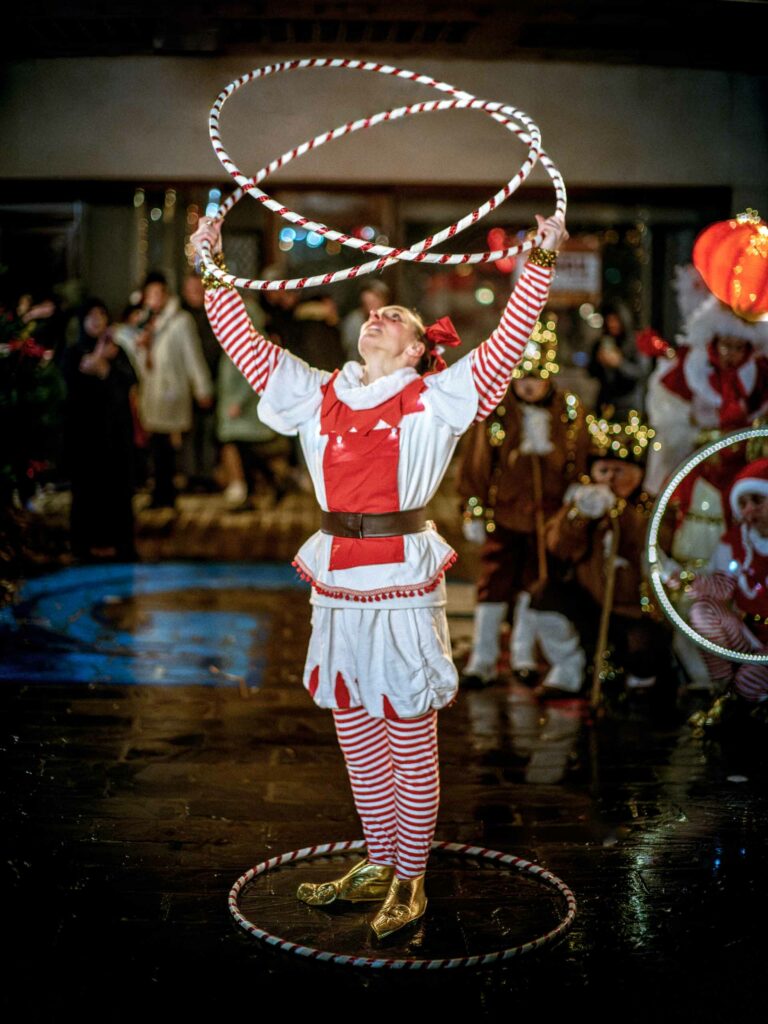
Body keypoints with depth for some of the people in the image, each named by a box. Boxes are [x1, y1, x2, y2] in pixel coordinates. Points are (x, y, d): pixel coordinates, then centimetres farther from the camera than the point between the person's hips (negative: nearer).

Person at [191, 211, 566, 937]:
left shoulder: (434, 400, -1)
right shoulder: (316, 395, 10)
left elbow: (507, 344, -9)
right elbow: (243, 342, 12)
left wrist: (540, 263, -15)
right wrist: (213, 265, 10)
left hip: (404, 588, -5)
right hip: (336, 587, 5)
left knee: (411, 745, 5)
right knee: (356, 741, 15)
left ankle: (409, 879, 20)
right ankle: (377, 864, 33)